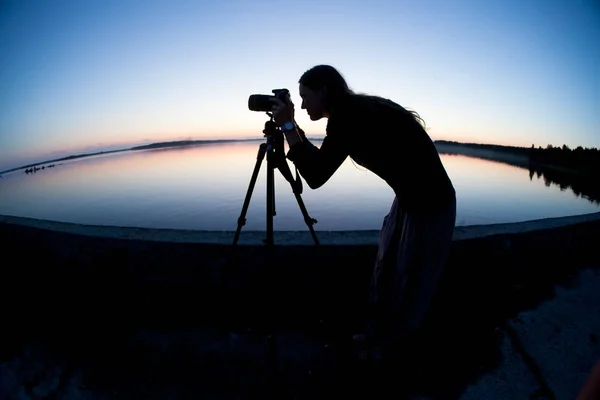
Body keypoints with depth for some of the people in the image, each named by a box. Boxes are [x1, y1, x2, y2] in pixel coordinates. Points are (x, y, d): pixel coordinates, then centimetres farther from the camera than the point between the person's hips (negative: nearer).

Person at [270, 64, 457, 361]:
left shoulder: (351, 117, -22)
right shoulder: (355, 112, 6)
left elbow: (315, 177, -26)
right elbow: (320, 164, 15)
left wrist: (288, 126, -17)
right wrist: (293, 129, 8)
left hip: (429, 204, -9)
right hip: (410, 199, 9)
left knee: (408, 283, 10)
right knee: (386, 272, 20)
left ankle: (387, 351, 34)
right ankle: (377, 338, 42)